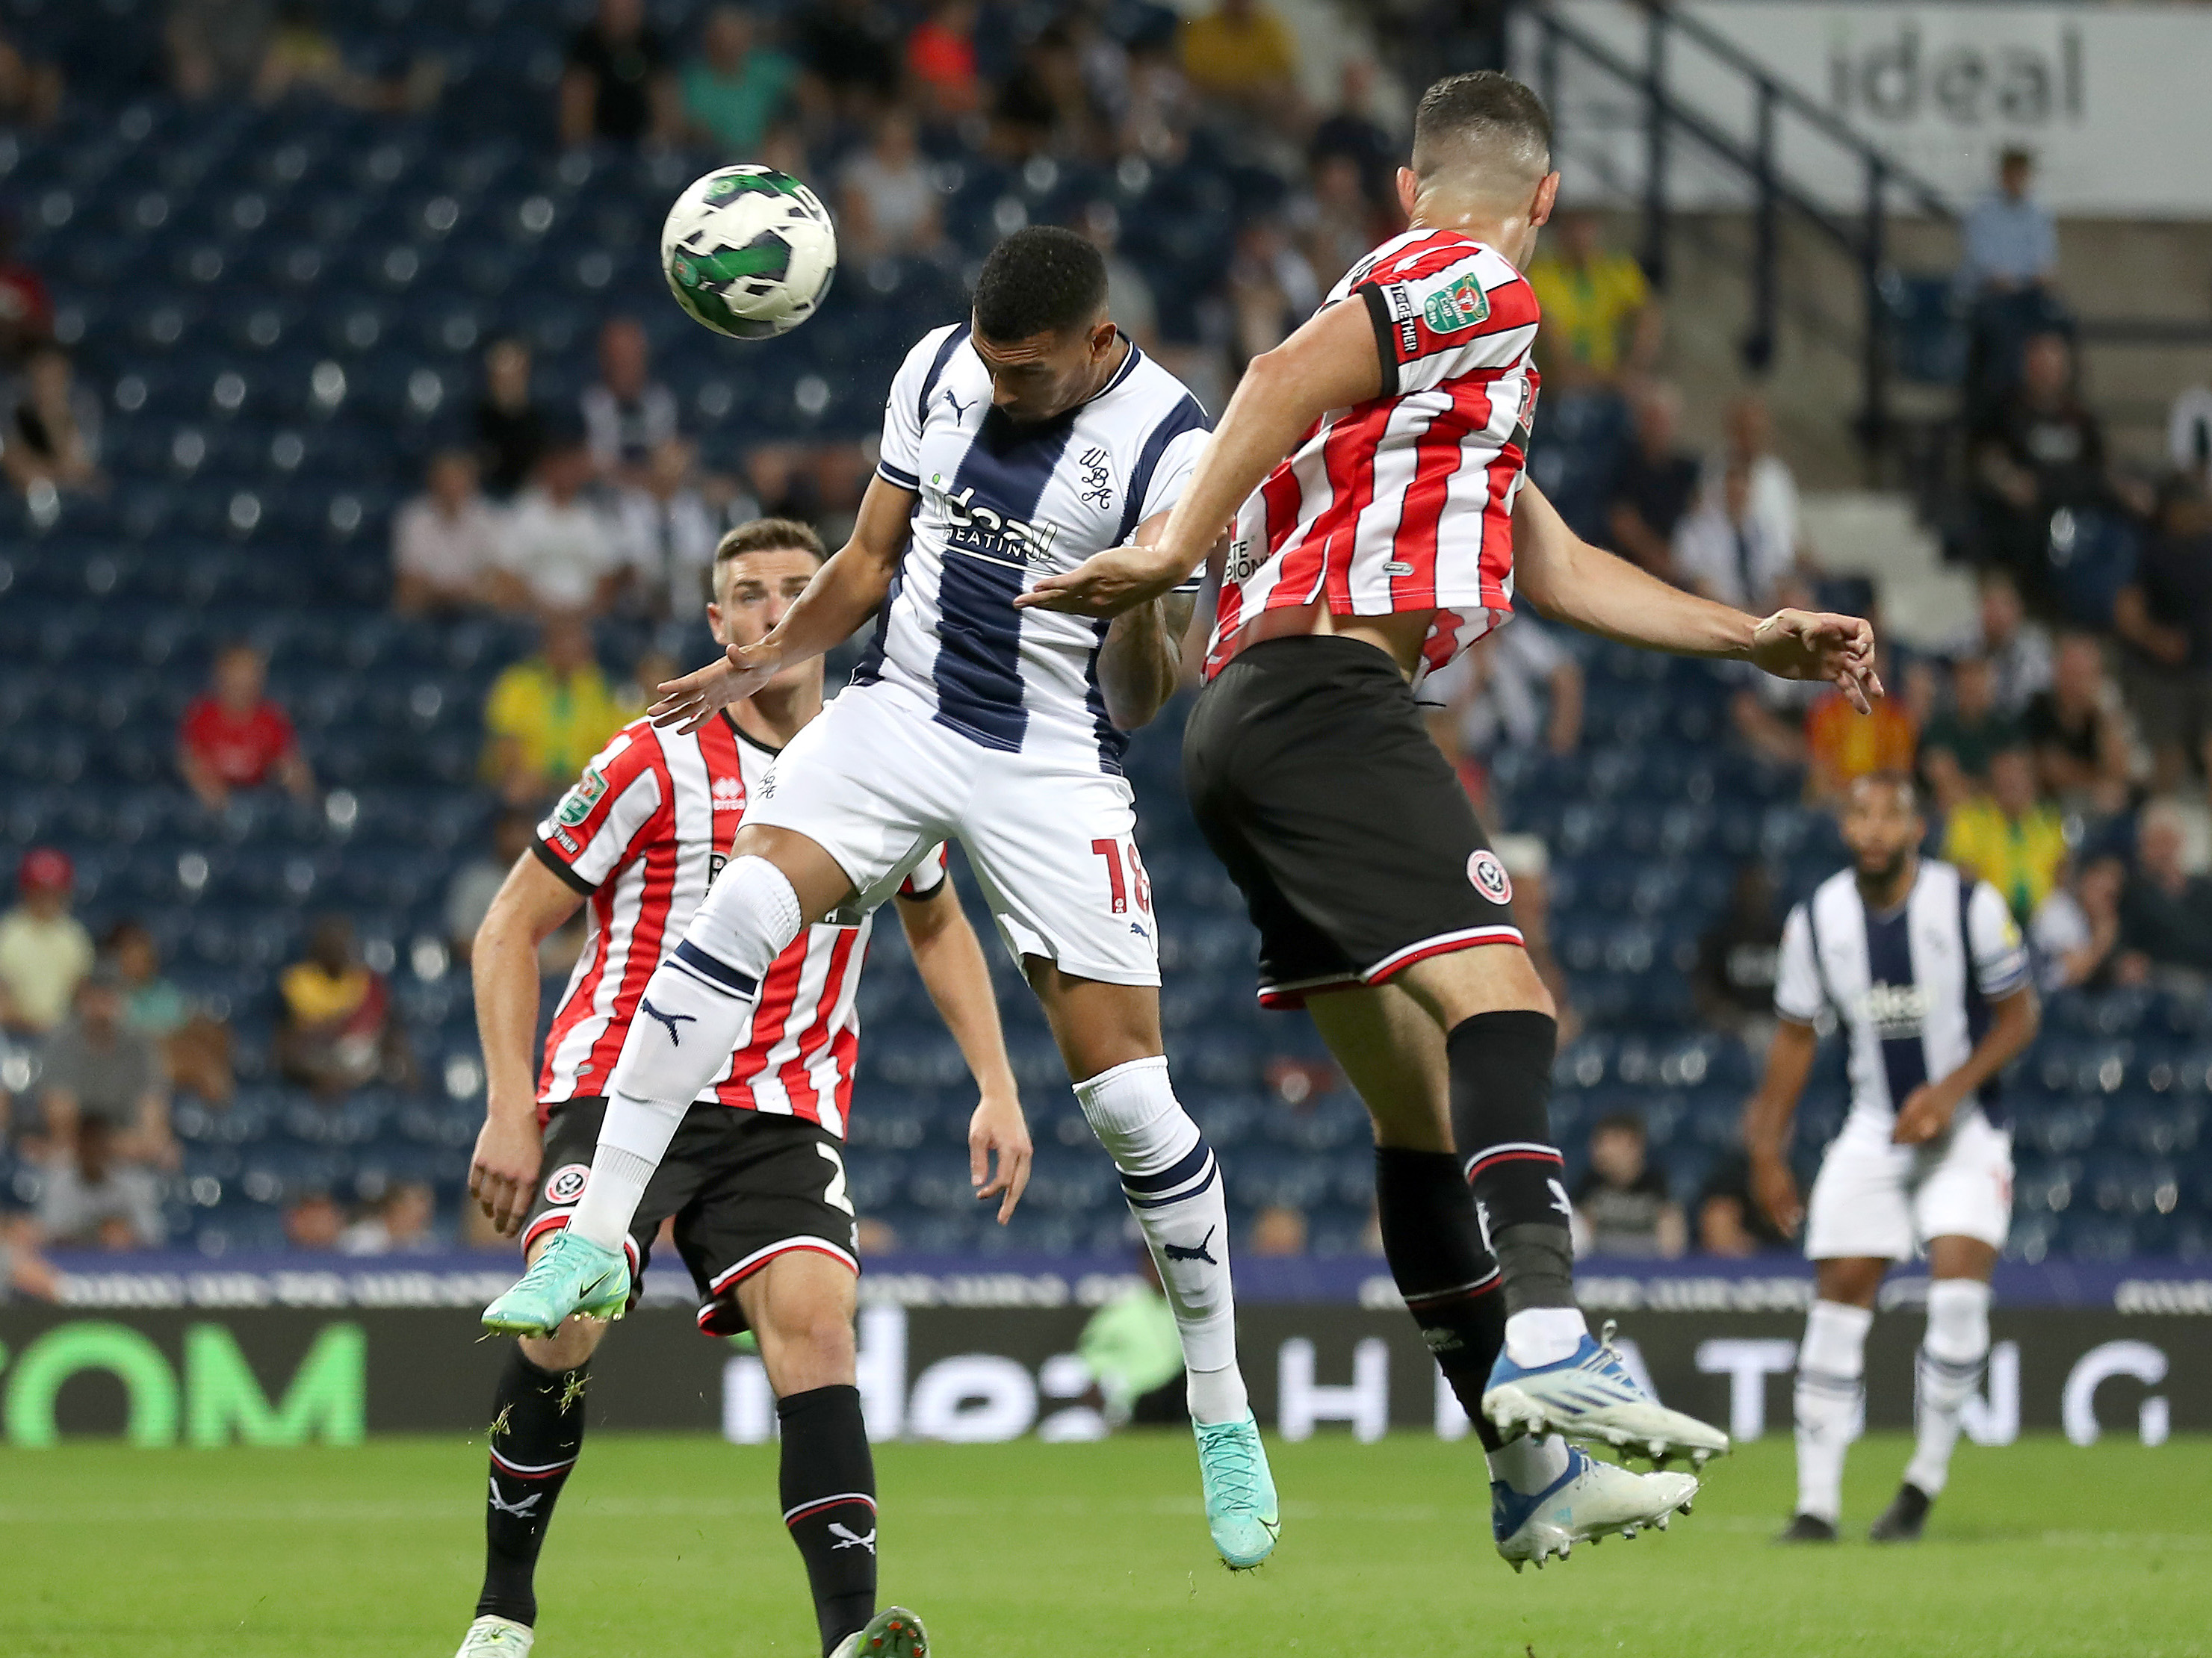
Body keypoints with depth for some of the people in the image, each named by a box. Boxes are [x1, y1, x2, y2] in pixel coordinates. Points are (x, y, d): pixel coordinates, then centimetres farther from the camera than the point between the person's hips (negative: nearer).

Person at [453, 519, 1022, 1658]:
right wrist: (510, 1111, -9)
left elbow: (937, 924, 26)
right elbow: (509, 930, 0)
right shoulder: (657, 767, -6)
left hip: (783, 1112, 3)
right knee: (569, 1315, -26)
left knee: (812, 1316, -23)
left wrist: (996, 1087, 16)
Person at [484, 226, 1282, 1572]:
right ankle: (596, 1240, -18)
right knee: (738, 914, -23)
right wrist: (766, 661, -3)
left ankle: (1225, 1416, 10)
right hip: (900, 713, 3)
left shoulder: (1170, 449, -15)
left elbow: (1139, 705, -11)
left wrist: (1146, 611, -32)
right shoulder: (940, 369, -1)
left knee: (1130, 1096, -6)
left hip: (1054, 769, -3)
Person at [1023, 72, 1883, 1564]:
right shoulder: (1480, 289, 0)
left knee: (1428, 1103, 9)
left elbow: (1551, 565, 36)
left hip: (1256, 723, 10)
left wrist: (1757, 640, 33)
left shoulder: (1405, 300, 31)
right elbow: (1289, 378, -18)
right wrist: (1176, 553, -25)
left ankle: (1531, 1471, 9)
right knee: (1499, 998, -23)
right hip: (1323, 695, -10)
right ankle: (1544, 1339, -42)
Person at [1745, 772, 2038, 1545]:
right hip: (1874, 1130, 3)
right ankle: (1817, 1502, -1)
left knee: (1959, 1292, -19)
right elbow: (1796, 1038, 7)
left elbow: (2019, 1015, -5)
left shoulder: (1969, 905, -13)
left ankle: (1925, 1481, -2)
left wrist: (1951, 1091, -18)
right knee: (1838, 1301, -6)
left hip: (1963, 1129, -3)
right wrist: (1767, 1150, 5)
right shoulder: (1816, 920, -4)